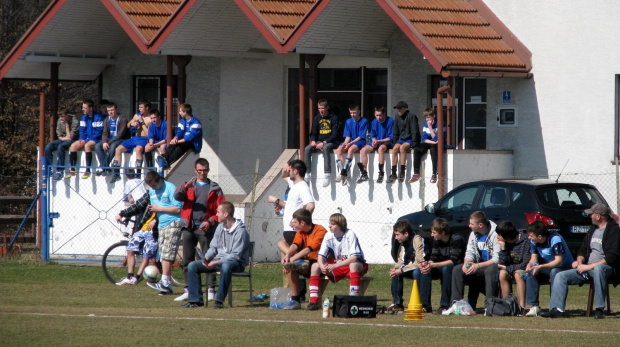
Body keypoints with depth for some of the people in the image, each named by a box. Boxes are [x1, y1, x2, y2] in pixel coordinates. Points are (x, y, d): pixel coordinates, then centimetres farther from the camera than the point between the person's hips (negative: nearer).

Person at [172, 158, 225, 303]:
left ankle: (211, 290, -10)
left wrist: (210, 221, -13)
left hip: (205, 228, -3)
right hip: (189, 227, 3)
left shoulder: (214, 188, 8)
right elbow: (177, 196, -5)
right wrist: (185, 187, -25)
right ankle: (188, 290, 10)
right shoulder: (189, 186, 13)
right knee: (187, 260, 5)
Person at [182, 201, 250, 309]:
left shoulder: (240, 231, -16)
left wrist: (217, 263, -26)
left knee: (226, 266, -43)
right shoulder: (220, 227, 7)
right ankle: (195, 300, -9)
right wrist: (206, 258, -7)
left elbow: (235, 255, -21)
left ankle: (219, 300, -37)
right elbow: (213, 247, 14)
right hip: (220, 260, 8)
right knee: (193, 266, -6)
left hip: (237, 263, -8)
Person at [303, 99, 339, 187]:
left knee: (325, 148, -39)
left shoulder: (333, 118, -4)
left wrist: (324, 143, -20)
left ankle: (327, 174, -44)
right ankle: (307, 174, -24)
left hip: (330, 142, -5)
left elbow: (335, 134, -10)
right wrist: (313, 141, -8)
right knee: (307, 149, -23)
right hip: (319, 141, 5)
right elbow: (313, 133, 14)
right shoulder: (317, 118, 11)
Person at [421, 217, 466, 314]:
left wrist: (433, 265, -36)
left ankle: (445, 305, -35)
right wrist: (428, 264, -25)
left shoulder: (457, 239, -21)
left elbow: (453, 261, -28)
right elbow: (433, 258, 0)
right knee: (424, 270, -16)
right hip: (443, 266, 7)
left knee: (446, 269, -38)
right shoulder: (436, 241, 1)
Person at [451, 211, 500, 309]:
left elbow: (497, 259, -22)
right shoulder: (474, 234, 7)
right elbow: (469, 252, 11)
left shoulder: (495, 234, -18)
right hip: (480, 267, 7)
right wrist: (466, 263, -13)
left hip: (493, 266, -7)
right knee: (457, 270, -8)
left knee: (490, 270, -40)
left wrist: (478, 266, -25)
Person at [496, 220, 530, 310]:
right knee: (502, 274, -23)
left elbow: (526, 264, -22)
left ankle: (522, 307, -35)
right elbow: (502, 263, -5)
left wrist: (507, 268, -17)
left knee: (518, 274, -35)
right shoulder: (505, 243, -2)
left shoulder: (526, 241, -20)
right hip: (513, 268, 6)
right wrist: (503, 247, -16)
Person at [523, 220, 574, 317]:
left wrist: (540, 267, -38)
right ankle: (534, 306, -19)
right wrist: (530, 264, -22)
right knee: (531, 272, -18)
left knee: (554, 272, -38)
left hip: (565, 267, -7)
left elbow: (559, 261, -30)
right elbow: (534, 258, 3)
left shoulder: (555, 239, -25)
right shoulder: (533, 242, -4)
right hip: (549, 268, 7)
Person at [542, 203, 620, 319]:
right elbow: (583, 249, 27)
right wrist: (579, 261, 3)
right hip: (587, 268, 8)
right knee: (561, 276, -6)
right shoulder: (593, 229, 19)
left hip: (607, 268, -8)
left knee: (598, 268, -43)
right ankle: (557, 309, -17)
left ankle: (599, 309, -40)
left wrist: (590, 266, -21)